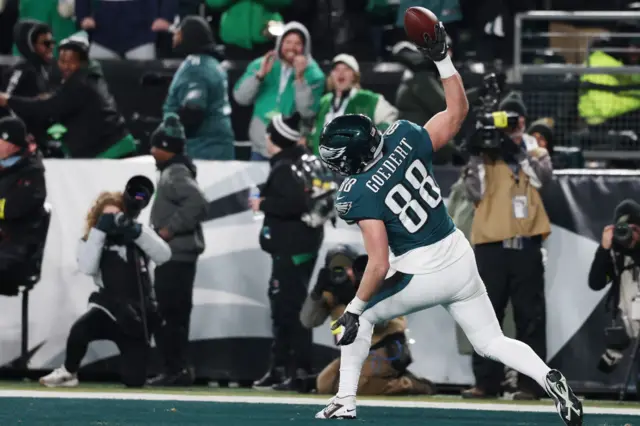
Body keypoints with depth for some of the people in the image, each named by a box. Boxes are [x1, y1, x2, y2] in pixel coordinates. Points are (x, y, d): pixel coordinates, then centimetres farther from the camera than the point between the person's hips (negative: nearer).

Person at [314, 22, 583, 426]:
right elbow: (458, 110, 8)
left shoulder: (361, 194, -17)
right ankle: (550, 379, -10)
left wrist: (355, 309, -10)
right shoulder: (406, 140, -4)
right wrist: (442, 58, 9)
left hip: (421, 273, -5)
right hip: (461, 258, 5)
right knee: (492, 341, 15)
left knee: (360, 316, 19)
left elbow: (379, 265, -20)